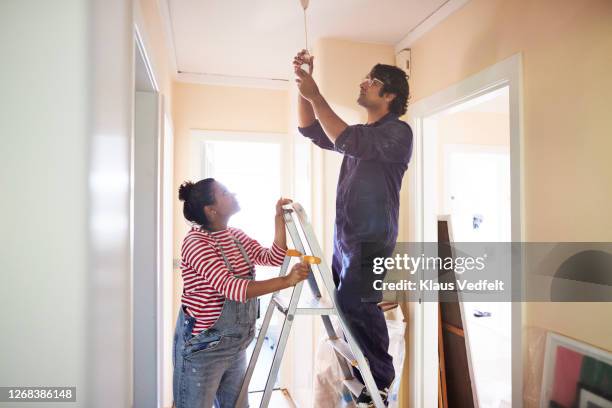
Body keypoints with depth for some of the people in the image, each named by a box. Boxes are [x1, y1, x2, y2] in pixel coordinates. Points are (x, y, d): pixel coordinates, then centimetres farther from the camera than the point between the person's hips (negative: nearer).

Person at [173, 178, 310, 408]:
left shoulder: (237, 236, 7)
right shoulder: (195, 242, -19)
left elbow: (274, 258, 0)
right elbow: (231, 288, -30)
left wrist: (279, 217, -7)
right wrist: (287, 281, -32)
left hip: (235, 346, 8)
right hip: (202, 346, -8)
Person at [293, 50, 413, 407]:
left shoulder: (398, 132, -5)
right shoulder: (362, 134, 20)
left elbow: (348, 142, -21)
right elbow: (311, 130, 20)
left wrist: (315, 96, -17)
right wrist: (304, 86, 9)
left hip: (373, 237, -8)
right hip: (345, 235, 8)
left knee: (355, 304, -14)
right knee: (345, 304, 9)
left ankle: (380, 379, 5)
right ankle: (364, 374, 25)